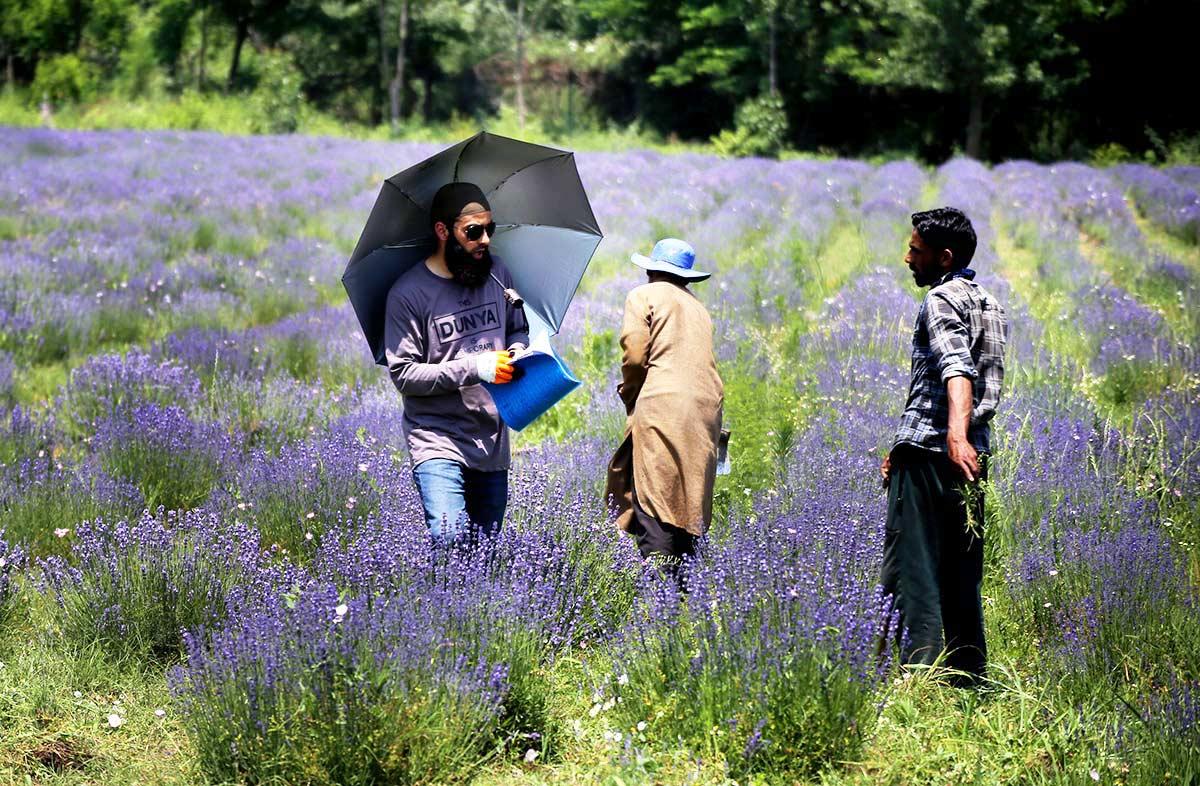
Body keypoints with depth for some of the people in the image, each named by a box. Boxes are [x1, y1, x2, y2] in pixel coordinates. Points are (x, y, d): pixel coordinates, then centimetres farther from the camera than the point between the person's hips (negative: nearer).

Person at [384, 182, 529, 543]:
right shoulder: (408, 294, -9)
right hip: (438, 442, -6)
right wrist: (476, 367, -20)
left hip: (493, 442, 6)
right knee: (451, 542, -22)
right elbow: (403, 374, -12)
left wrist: (517, 351, -2)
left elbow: (519, 329, 23)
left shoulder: (496, 273, 8)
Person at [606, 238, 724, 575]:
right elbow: (701, 360, 17)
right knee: (687, 506, 11)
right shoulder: (697, 306, 25)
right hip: (706, 408, 7)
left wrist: (629, 392, 14)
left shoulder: (643, 296, 5)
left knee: (653, 505, -9)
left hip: (662, 408, -7)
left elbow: (634, 356, -4)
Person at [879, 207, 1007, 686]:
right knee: (961, 579, 12)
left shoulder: (943, 299, -8)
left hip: (930, 456, -9)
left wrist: (956, 435, -44)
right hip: (969, 459, 9)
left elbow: (957, 369, -27)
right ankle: (968, 679, 13)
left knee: (913, 574, -8)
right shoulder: (988, 303, 21)